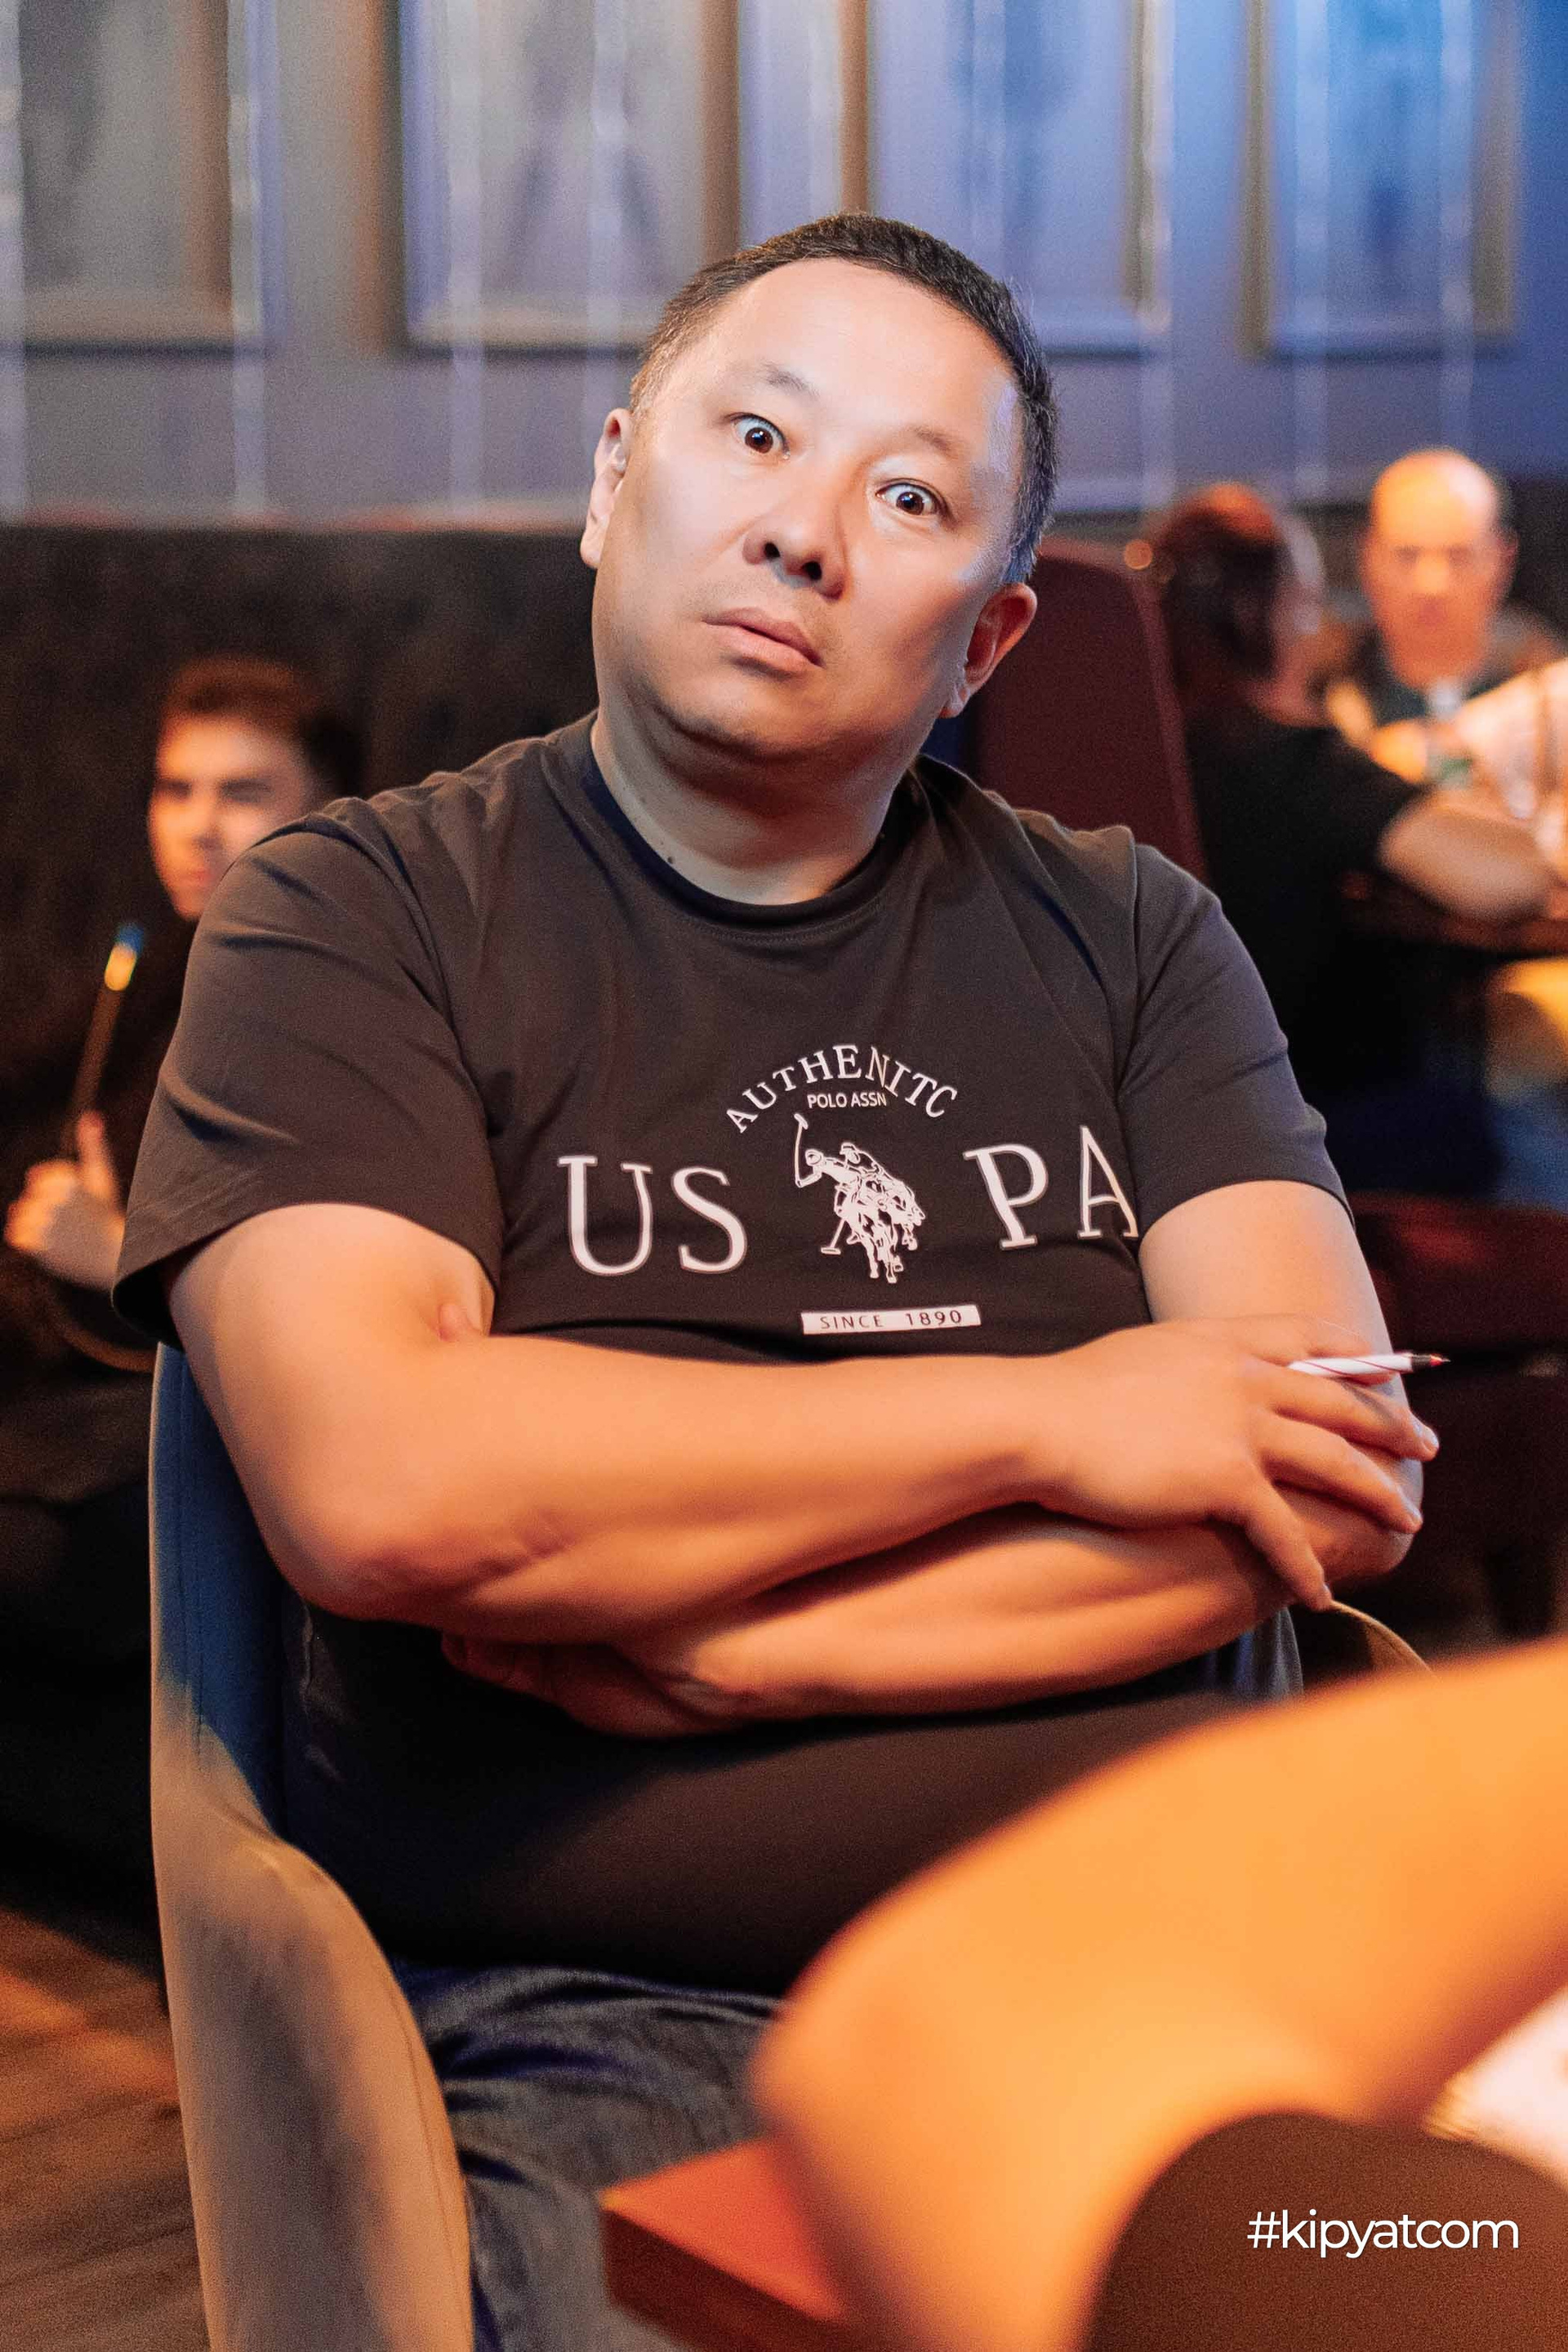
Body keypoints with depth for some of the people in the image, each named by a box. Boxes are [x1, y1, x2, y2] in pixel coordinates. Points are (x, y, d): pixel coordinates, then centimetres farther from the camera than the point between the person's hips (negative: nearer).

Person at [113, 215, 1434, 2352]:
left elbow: (1344, 1476, 1)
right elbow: (375, 1487, -13)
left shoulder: (1125, 938, 14)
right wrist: (1043, 1416, -8)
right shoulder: (360, 918, 4)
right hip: (580, 2025, -3)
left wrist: (726, 1642, -9)